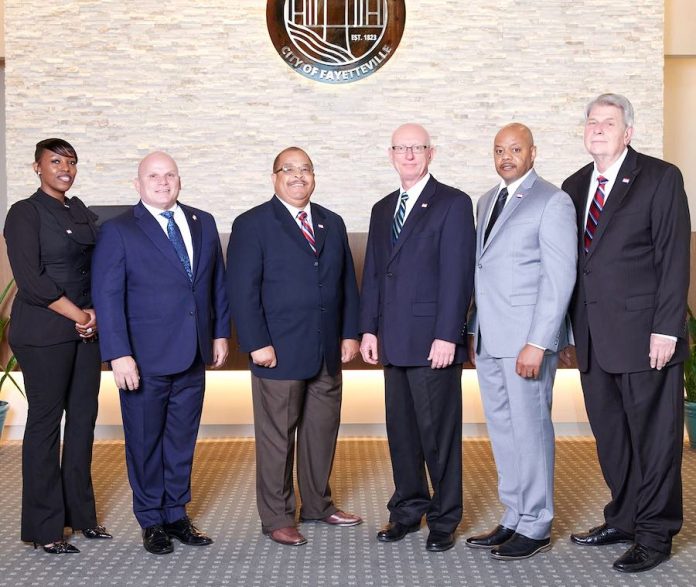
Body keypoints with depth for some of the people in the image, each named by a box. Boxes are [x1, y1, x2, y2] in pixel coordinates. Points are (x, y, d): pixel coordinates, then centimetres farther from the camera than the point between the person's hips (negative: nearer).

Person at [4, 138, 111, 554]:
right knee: (45, 422, 0)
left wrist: (96, 313, -3)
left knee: (83, 417, 9)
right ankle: (44, 527, 9)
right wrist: (76, 315, -10)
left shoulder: (82, 212, 14)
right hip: (44, 332, -6)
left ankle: (80, 512, 21)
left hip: (86, 328, 6)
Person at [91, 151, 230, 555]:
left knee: (182, 441, 13)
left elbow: (218, 283, 14)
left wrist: (220, 333, 9)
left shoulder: (204, 223, 10)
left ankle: (177, 515, 27)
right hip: (145, 359, -4)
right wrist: (119, 355, -15)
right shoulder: (118, 231, -4)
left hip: (193, 356, 4)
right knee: (145, 442, 7)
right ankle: (152, 522, 22)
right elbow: (108, 297, -9)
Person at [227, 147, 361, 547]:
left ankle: (318, 505, 30)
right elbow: (243, 289, -10)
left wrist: (350, 333, 6)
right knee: (277, 438, 3)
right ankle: (277, 517, 15)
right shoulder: (252, 225, -4)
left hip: (328, 352, 6)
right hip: (279, 352, -5)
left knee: (323, 431, 14)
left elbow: (347, 282, 14)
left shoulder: (332, 223, 13)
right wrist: (258, 344, -15)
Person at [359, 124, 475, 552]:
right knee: (400, 429, 12)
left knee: (439, 432, 1)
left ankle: (444, 520, 14)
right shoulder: (382, 210, 17)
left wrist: (446, 336, -16)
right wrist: (370, 328, 9)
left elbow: (457, 275, -11)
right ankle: (408, 510, 25)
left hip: (434, 340, -6)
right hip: (393, 341, 6)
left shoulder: (453, 203, -4)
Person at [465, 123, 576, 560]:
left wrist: (537, 343, -18)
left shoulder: (552, 202, -6)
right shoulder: (487, 201, 17)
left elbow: (560, 278, -12)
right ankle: (514, 519, 23)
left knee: (530, 430, 0)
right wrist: (474, 332, 13)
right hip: (489, 340, 7)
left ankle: (536, 527, 12)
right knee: (503, 431, 12)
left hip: (527, 340, -7)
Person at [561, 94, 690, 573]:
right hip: (594, 336, 6)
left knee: (653, 435, 2)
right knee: (610, 434, 13)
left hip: (643, 332, -6)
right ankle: (624, 520, 28)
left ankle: (655, 535, 14)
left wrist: (666, 329, -14)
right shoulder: (575, 186, 12)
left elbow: (674, 258, -9)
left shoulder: (660, 178, -5)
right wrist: (569, 329, 10)